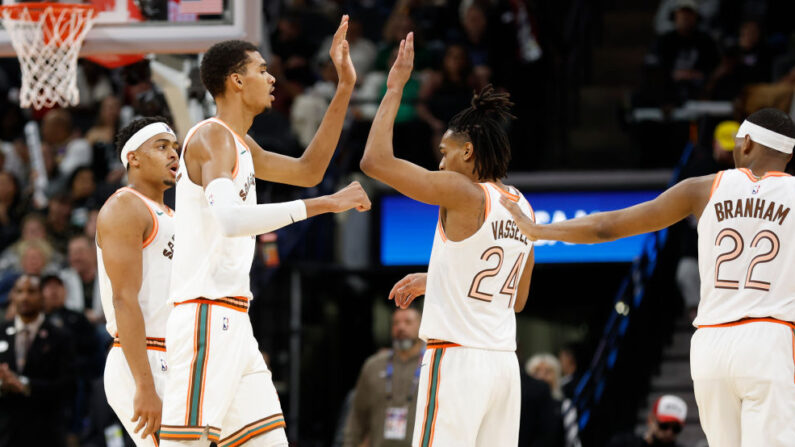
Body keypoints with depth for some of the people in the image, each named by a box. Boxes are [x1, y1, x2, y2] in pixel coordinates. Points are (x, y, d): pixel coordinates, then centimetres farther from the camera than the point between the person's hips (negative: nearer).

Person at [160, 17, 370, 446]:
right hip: (206, 316, -10)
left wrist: (345, 89, 28)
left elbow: (307, 171, 33)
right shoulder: (211, 136, -10)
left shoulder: (240, 145, 21)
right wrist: (325, 204, -27)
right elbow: (228, 219, -26)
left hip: (234, 322, 10)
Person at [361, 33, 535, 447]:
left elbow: (376, 161, -15)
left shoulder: (462, 194, -10)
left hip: (457, 358, -8)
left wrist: (395, 88, -5)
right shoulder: (522, 208, 13)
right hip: (503, 360, 8)